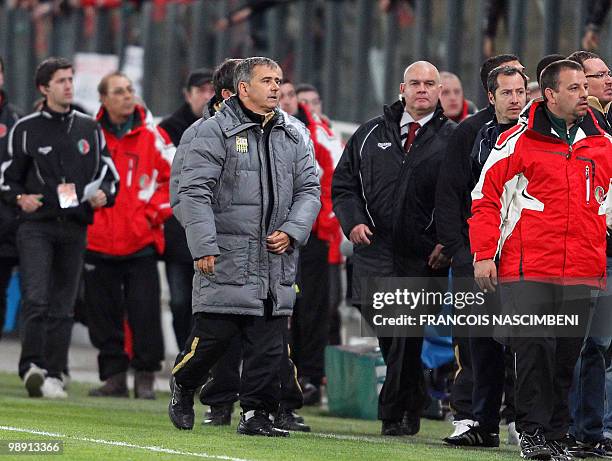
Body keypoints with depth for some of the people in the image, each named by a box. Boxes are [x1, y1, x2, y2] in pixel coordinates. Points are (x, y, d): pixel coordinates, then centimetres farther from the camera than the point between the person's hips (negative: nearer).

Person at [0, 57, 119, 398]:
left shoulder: (90, 129, 13)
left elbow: (110, 174, 18)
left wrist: (103, 195, -4)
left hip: (75, 229, 3)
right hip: (36, 226, -3)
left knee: (63, 306, 4)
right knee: (36, 299, -18)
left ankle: (54, 375, 9)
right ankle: (31, 366, -20)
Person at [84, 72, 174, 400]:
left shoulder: (151, 136, 1)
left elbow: (175, 178, 6)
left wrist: (154, 212, -2)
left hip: (141, 243, -1)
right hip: (98, 242, 2)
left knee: (145, 313, -5)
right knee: (104, 314, 5)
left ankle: (145, 376, 4)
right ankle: (113, 376, 12)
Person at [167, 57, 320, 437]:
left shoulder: (292, 139, 15)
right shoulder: (213, 133, -3)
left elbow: (309, 189, 15)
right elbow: (194, 193, -8)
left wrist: (292, 231, -2)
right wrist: (204, 246, -16)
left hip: (277, 261, 5)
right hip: (226, 260, -5)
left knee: (269, 345, 2)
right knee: (213, 335, -4)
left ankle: (257, 413, 9)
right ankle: (183, 385, 23)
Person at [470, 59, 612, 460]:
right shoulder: (518, 141, 0)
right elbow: (486, 197, 2)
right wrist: (483, 255, -4)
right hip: (528, 270, -4)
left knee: (567, 356, 5)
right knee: (534, 350, -9)